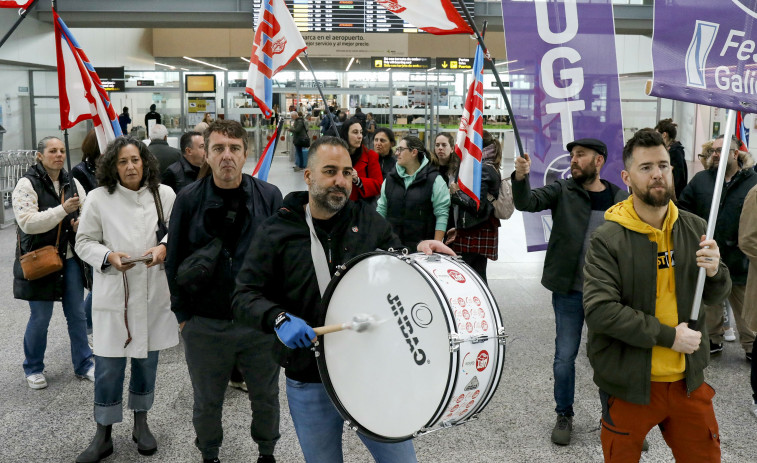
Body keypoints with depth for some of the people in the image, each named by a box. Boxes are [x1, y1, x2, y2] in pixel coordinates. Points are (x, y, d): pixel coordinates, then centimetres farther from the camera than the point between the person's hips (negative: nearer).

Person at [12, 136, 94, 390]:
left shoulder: (72, 183, 6)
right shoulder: (27, 184, -10)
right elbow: (27, 223, -21)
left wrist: (82, 223, -10)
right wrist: (63, 210, -28)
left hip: (70, 258, 5)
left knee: (77, 314, 11)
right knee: (40, 317, 5)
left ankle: (83, 364, 24)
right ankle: (33, 369, 25)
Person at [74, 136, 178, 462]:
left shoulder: (165, 194, 0)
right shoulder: (98, 198, -3)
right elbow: (84, 242, 3)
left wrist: (165, 248, -13)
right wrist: (109, 256, -15)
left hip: (154, 291, 2)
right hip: (114, 293, -2)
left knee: (147, 360, 15)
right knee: (108, 366, 2)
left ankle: (141, 423, 34)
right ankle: (103, 436, 19)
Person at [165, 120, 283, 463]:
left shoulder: (269, 197, -4)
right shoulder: (189, 199, -4)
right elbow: (174, 259, 1)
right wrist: (182, 313, 0)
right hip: (204, 324, 0)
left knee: (266, 396, 16)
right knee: (207, 402, 16)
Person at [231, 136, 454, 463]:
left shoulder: (369, 221, 3)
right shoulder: (276, 232, -4)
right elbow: (244, 297, -8)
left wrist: (420, 253, -10)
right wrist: (278, 319, -27)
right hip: (309, 384, -1)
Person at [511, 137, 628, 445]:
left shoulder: (621, 199, 2)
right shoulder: (562, 191, -3)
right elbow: (527, 203, -19)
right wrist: (520, 178, -38)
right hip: (569, 291, -1)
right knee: (565, 356, 6)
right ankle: (564, 416, 26)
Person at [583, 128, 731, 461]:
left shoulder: (695, 229, 2)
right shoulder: (607, 240, -14)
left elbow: (715, 297, 10)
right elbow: (600, 311, -22)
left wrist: (714, 272, -14)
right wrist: (668, 336, -18)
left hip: (687, 381, 5)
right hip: (629, 384, -4)